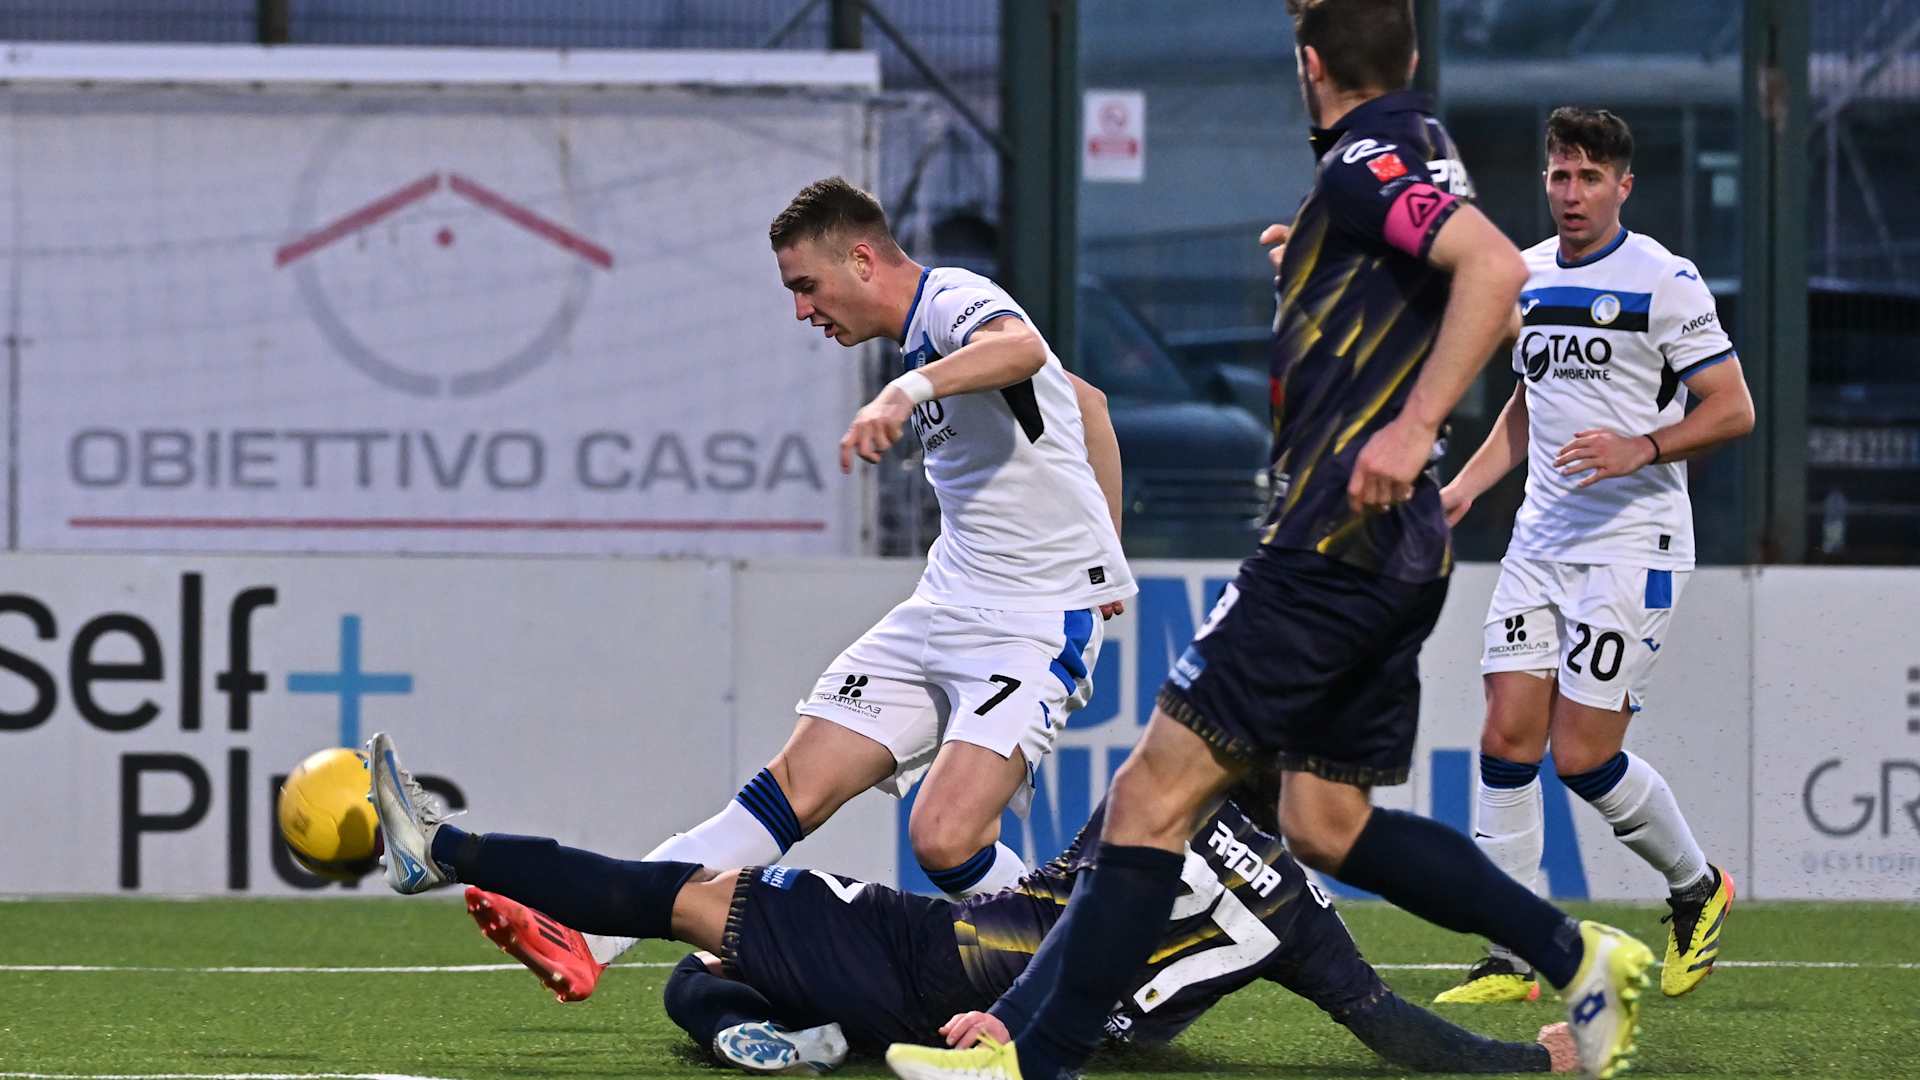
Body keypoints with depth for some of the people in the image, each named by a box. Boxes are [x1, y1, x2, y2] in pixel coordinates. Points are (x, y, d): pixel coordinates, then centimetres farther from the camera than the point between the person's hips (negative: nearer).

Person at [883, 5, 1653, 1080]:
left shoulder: (1366, 163, -13)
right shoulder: (1416, 147, 15)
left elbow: (1496, 267, -29)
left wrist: (1412, 429, -32)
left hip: (1334, 541, -10)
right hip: (1394, 551, 10)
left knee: (1155, 792, -8)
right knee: (1328, 824, 15)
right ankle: (1576, 954, 12)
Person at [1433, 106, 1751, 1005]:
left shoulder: (1664, 281, -9)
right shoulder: (1527, 276, 12)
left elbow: (1732, 409, -9)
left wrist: (1639, 447, -23)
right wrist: (1468, 484, 13)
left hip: (1633, 543, -6)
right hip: (1540, 541, 6)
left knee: (1584, 756, -9)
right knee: (1508, 736, -3)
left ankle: (1697, 888, 18)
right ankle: (1512, 959, 1)